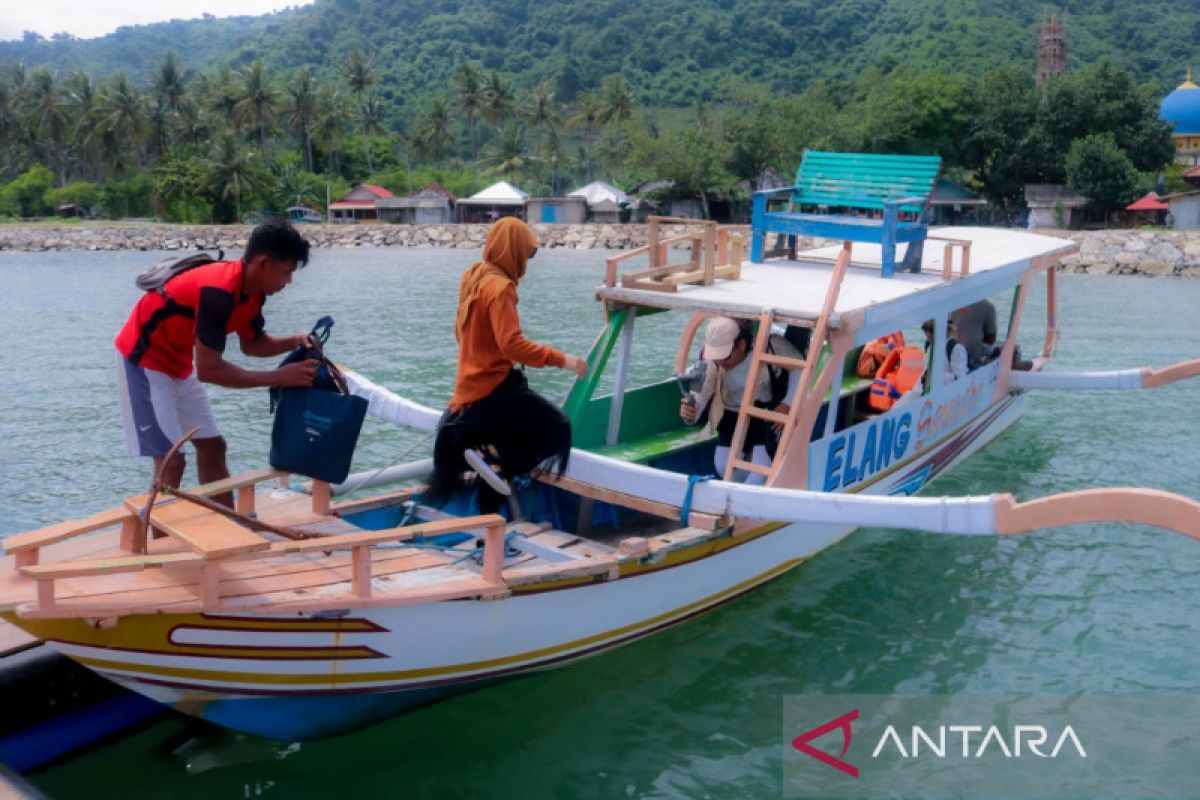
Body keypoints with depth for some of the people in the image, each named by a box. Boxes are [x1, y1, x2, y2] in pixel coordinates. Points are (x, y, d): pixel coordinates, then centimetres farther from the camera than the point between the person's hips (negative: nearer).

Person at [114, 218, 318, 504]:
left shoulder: (252, 289, -5)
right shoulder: (219, 291, -32)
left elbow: (252, 342, 10)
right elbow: (209, 369, -31)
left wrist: (294, 341, -8)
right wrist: (278, 378, -29)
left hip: (178, 364, 10)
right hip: (143, 360, -9)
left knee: (212, 447, 12)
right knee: (171, 460, -13)